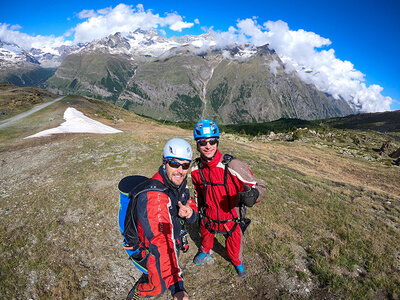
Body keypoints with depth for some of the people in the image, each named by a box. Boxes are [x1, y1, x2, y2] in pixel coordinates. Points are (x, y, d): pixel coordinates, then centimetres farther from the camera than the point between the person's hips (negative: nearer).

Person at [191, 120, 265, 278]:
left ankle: (238, 262, 59)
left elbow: (257, 187, -23)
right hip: (208, 217, 3)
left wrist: (253, 194, -46)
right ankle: (205, 251, 68)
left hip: (232, 220, -3)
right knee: (206, 238, 31)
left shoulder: (232, 166, -30)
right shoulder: (196, 169, -13)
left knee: (234, 249, 21)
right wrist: (198, 211, 19)